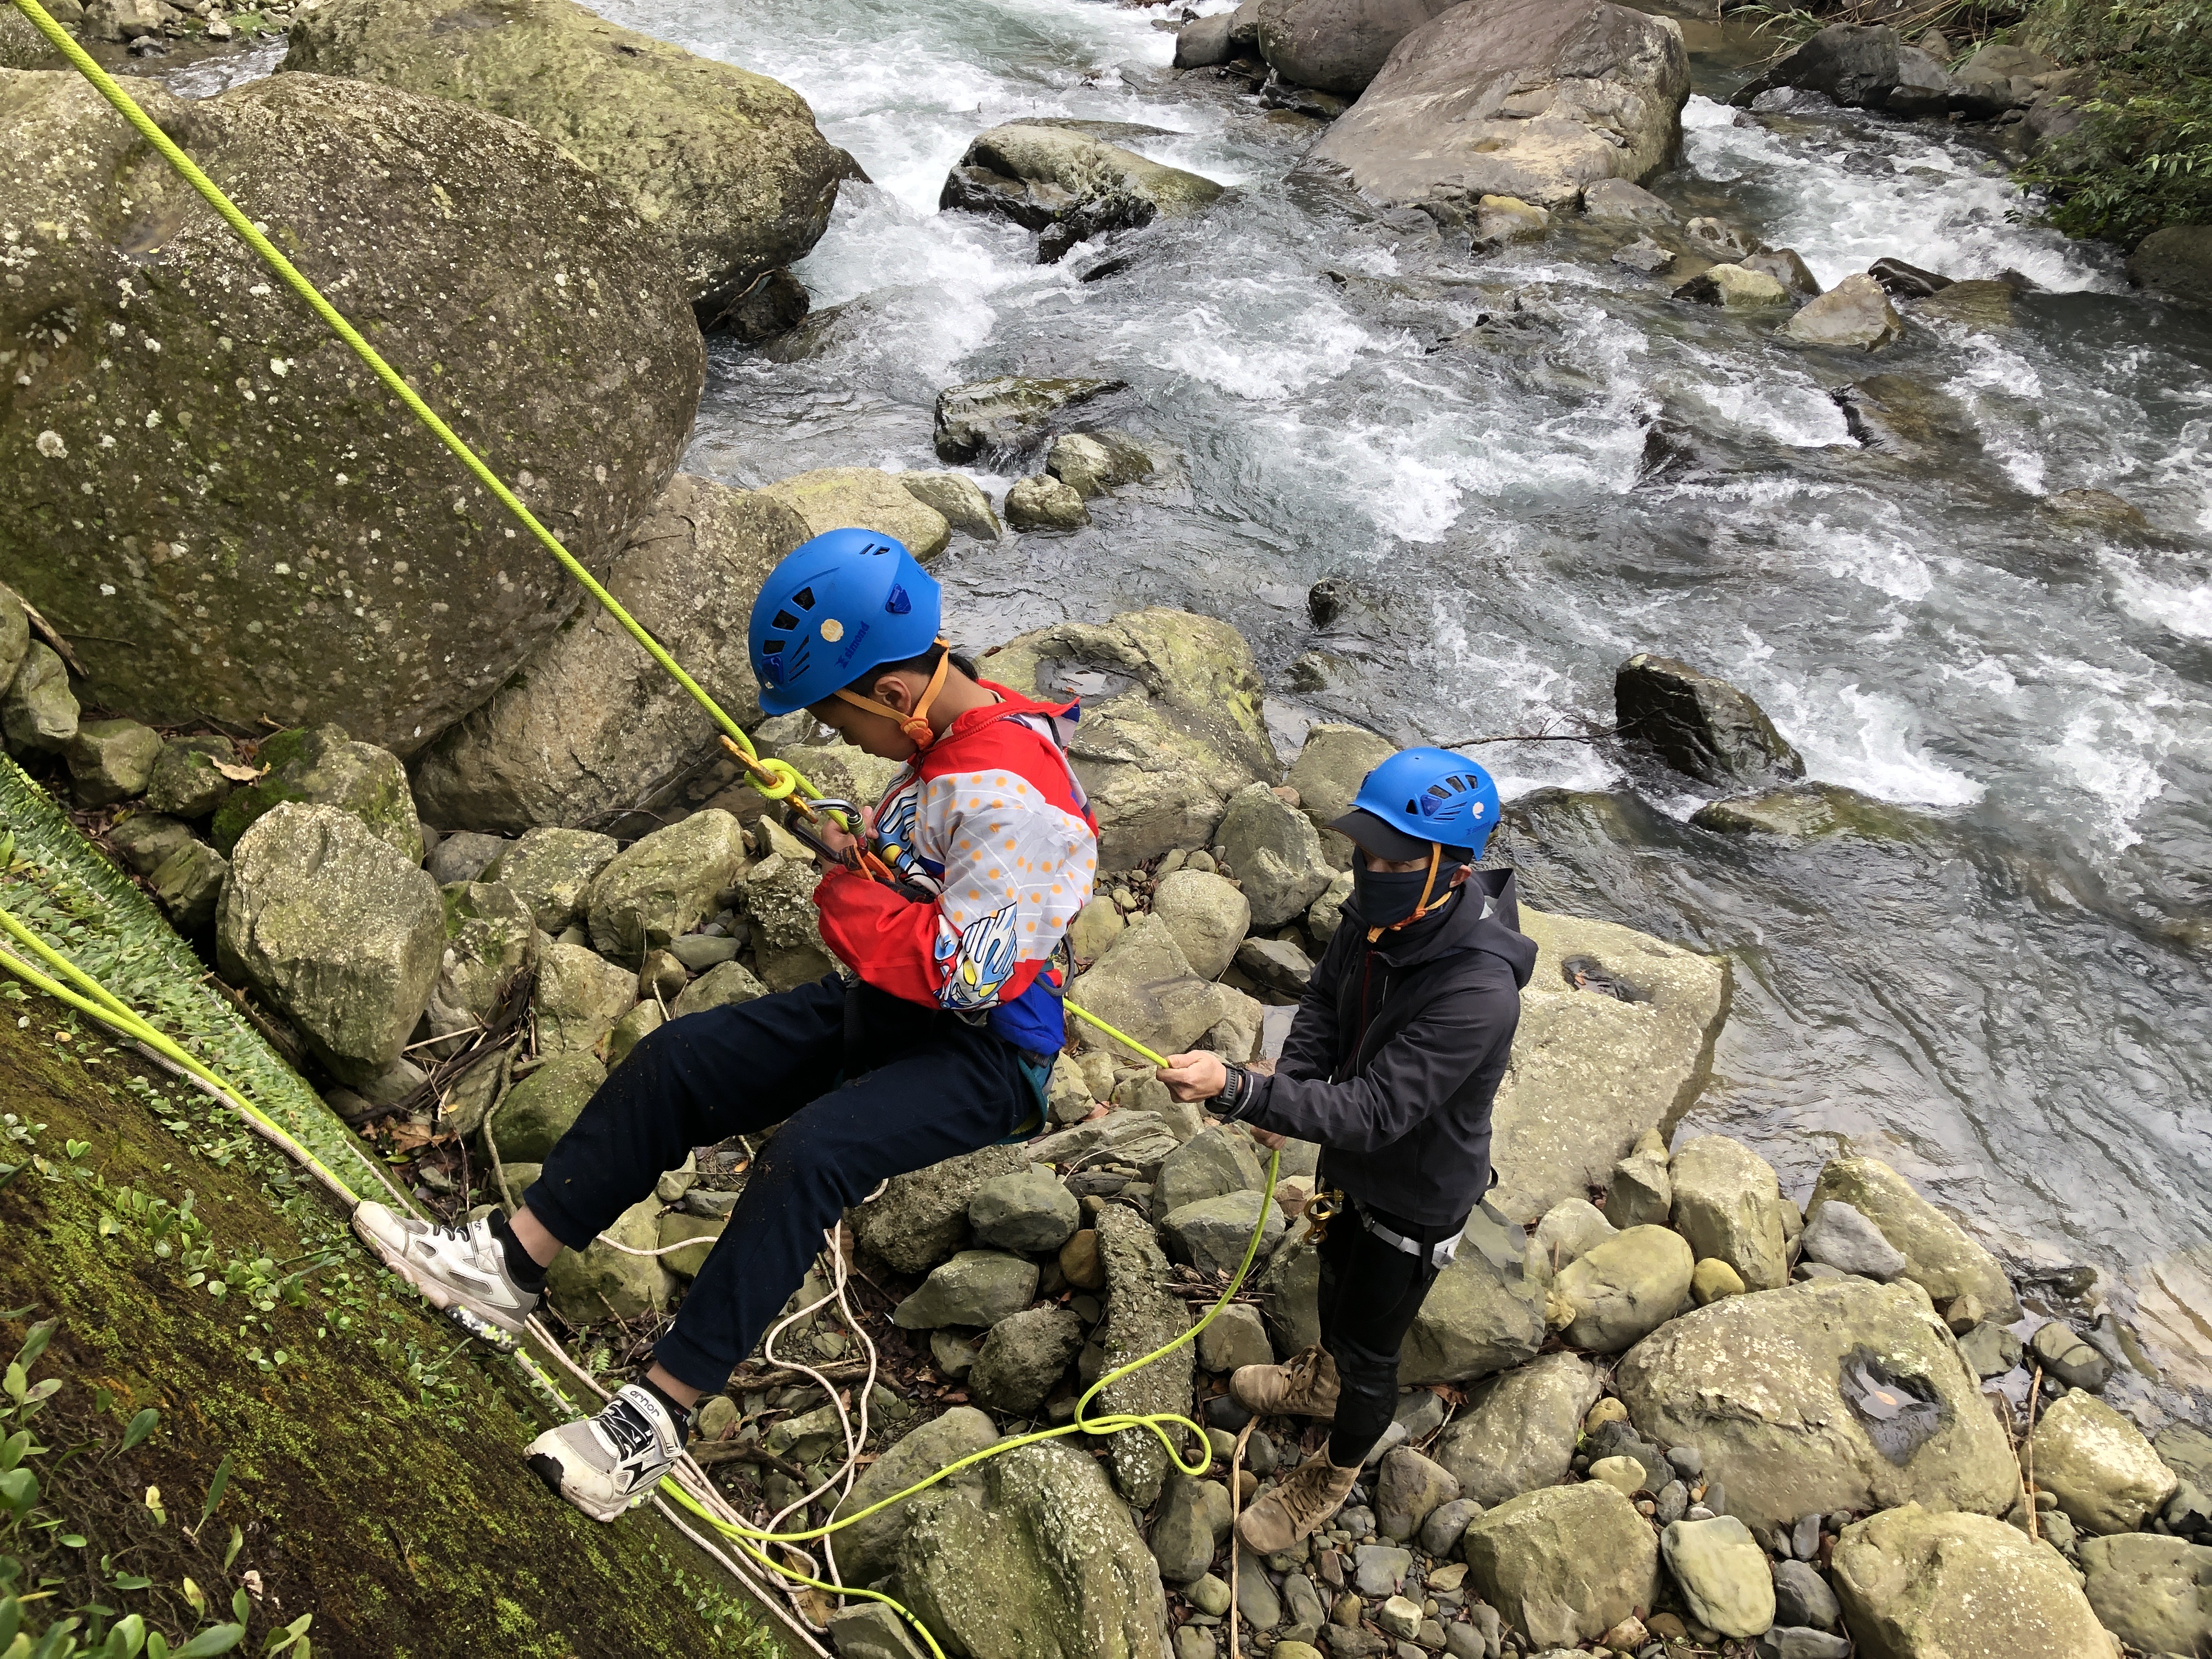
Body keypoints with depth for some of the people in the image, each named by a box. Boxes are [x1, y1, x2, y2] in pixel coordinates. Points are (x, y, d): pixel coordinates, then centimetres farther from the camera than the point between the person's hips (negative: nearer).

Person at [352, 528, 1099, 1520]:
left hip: (982, 1056, -10)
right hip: (878, 1009, 10)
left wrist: (847, 897, -17)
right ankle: (509, 1266, 5)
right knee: (677, 1061, -1)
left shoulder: (1015, 797, -27)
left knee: (808, 1152, -33)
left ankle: (657, 1418, -22)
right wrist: (850, 850, 0)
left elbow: (969, 973, -30)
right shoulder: (948, 741, 5)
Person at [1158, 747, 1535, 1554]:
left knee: (1370, 1348, 17)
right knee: (1336, 1272, 33)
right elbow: (1325, 998, 1)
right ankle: (1324, 1376, 65)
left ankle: (1333, 1475, 46)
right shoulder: (1380, 910, -18)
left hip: (1416, 1197, -7)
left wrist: (1236, 1090, -50)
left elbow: (1373, 1113, -42)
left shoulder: (1476, 992, -41)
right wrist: (1288, 1089, -15)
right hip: (1350, 1161, 7)